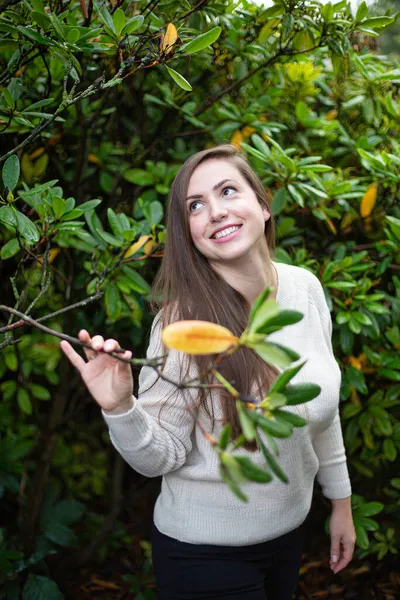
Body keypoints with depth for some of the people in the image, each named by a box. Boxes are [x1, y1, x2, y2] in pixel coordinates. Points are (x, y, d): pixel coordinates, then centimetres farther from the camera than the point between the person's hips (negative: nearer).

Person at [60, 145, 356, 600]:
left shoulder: (305, 288, -7)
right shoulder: (184, 322, -23)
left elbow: (323, 407, 5)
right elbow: (160, 458, -18)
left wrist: (341, 498, 11)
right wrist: (120, 408, -36)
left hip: (290, 529, 6)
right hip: (205, 550, -5)